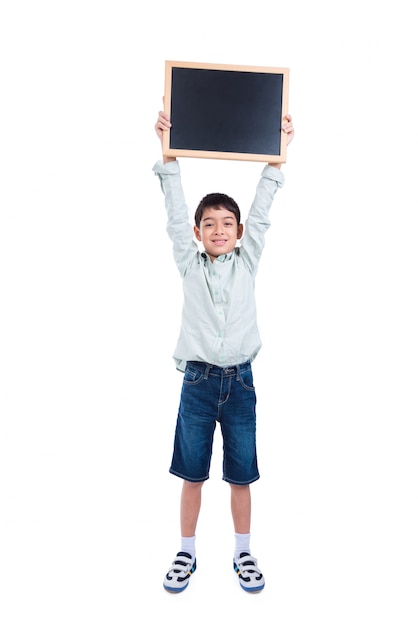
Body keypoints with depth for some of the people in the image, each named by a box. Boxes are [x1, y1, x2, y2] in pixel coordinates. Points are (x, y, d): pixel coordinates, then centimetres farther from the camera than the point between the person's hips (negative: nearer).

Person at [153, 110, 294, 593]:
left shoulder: (247, 261, 4)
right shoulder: (189, 263, 2)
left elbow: (261, 212, 0)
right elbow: (175, 212, -3)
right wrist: (168, 152, -7)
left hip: (239, 380, 1)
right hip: (197, 379, 0)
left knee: (241, 476, 13)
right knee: (192, 475, 12)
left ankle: (243, 553, 32)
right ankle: (187, 553, 31)